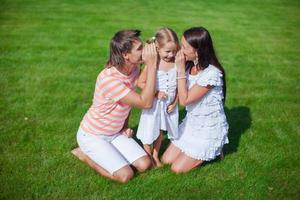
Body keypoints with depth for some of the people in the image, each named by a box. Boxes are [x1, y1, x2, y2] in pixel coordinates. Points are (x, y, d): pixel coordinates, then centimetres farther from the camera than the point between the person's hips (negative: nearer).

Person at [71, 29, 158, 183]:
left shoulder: (134, 68, -7)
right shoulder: (108, 79, -33)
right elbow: (145, 103, -34)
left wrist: (125, 126, 1)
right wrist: (151, 66, -34)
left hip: (115, 133, 7)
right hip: (92, 136, -7)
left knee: (144, 165, -3)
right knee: (125, 175, -15)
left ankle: (98, 154, 15)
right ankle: (85, 154, 7)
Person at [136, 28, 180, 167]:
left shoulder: (176, 64, -8)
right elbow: (141, 83, -13)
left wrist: (175, 102, -5)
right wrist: (156, 93, -21)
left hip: (169, 104, 3)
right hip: (153, 103, -3)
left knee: (160, 131, 19)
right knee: (149, 130, 9)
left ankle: (155, 156, 40)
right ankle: (148, 156, 33)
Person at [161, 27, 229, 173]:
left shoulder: (211, 73, -28)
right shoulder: (189, 65, -4)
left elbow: (184, 100, -23)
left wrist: (181, 70, -25)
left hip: (209, 128, -7)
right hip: (191, 123, 7)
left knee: (177, 168, -4)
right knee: (166, 160, 6)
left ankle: (213, 151, 13)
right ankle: (200, 151, 22)